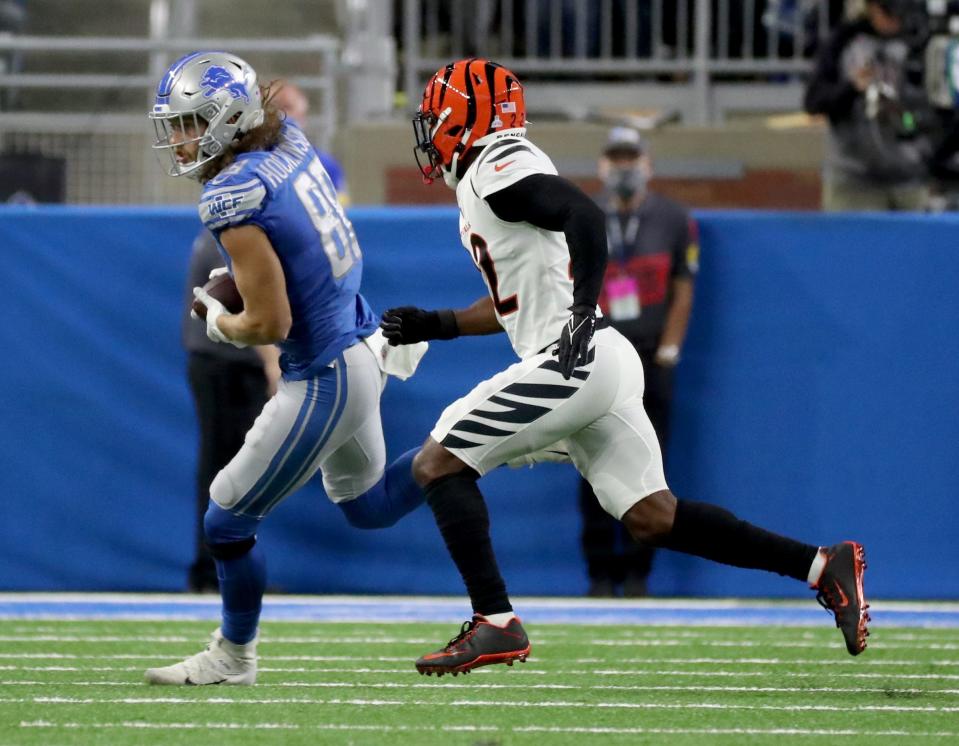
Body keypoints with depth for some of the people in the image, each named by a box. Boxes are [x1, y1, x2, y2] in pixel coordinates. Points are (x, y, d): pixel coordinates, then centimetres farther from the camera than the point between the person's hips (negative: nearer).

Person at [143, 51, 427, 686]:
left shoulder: (234, 199, -25)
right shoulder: (289, 141, -1)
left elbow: (270, 325, -23)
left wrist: (220, 324, -2)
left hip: (324, 382, -9)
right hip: (359, 346, 9)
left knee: (228, 524, 6)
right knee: (369, 507, 31)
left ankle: (234, 658, 23)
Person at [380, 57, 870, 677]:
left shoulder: (499, 169, -7)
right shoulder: (489, 182, 23)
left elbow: (586, 214, -23)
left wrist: (582, 312, -27)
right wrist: (436, 325, 29)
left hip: (575, 360, -10)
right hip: (599, 369, 10)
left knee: (438, 464, -4)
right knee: (652, 518, 6)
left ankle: (495, 625, -7)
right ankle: (823, 566, 2)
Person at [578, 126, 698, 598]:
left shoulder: (673, 220, 5)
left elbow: (682, 292, 5)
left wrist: (666, 353, -3)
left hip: (652, 361, 0)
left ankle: (637, 572, 2)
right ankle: (600, 573, 1)